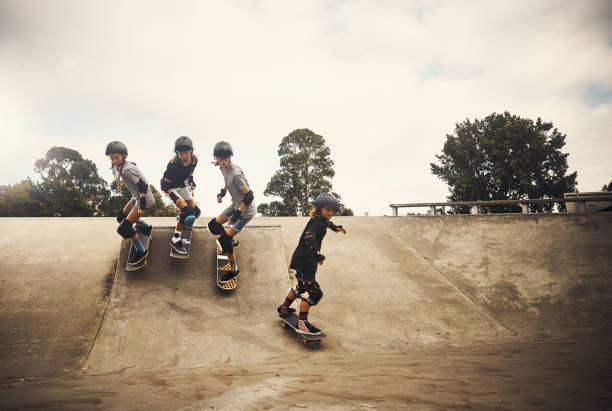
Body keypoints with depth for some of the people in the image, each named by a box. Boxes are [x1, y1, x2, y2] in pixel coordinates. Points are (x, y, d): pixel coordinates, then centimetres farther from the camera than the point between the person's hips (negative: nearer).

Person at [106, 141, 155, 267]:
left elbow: (143, 185, -29)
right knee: (122, 216, 26)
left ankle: (141, 252, 6)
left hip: (144, 199, -10)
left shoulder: (127, 170, -28)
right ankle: (146, 226, 45)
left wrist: (142, 205, -26)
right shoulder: (119, 166, 1)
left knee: (124, 229, -9)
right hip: (136, 197, 10)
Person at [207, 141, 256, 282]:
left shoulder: (236, 174, -30)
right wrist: (222, 192, 13)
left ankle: (233, 270, 7)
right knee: (214, 225, 12)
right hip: (235, 205, 9)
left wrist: (237, 214, -27)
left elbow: (249, 196, -28)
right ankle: (231, 240, 38)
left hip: (246, 210, -9)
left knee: (225, 239, -10)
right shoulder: (223, 168, -3)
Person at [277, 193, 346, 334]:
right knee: (312, 291, -12)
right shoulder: (318, 223, -19)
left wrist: (335, 227, 29)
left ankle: (284, 308, 43)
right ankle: (302, 324, -10)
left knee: (302, 286, 26)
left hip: (302, 259, 11)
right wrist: (318, 255, -43)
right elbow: (309, 237, -37)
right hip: (305, 260, -11)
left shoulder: (321, 220, 11)